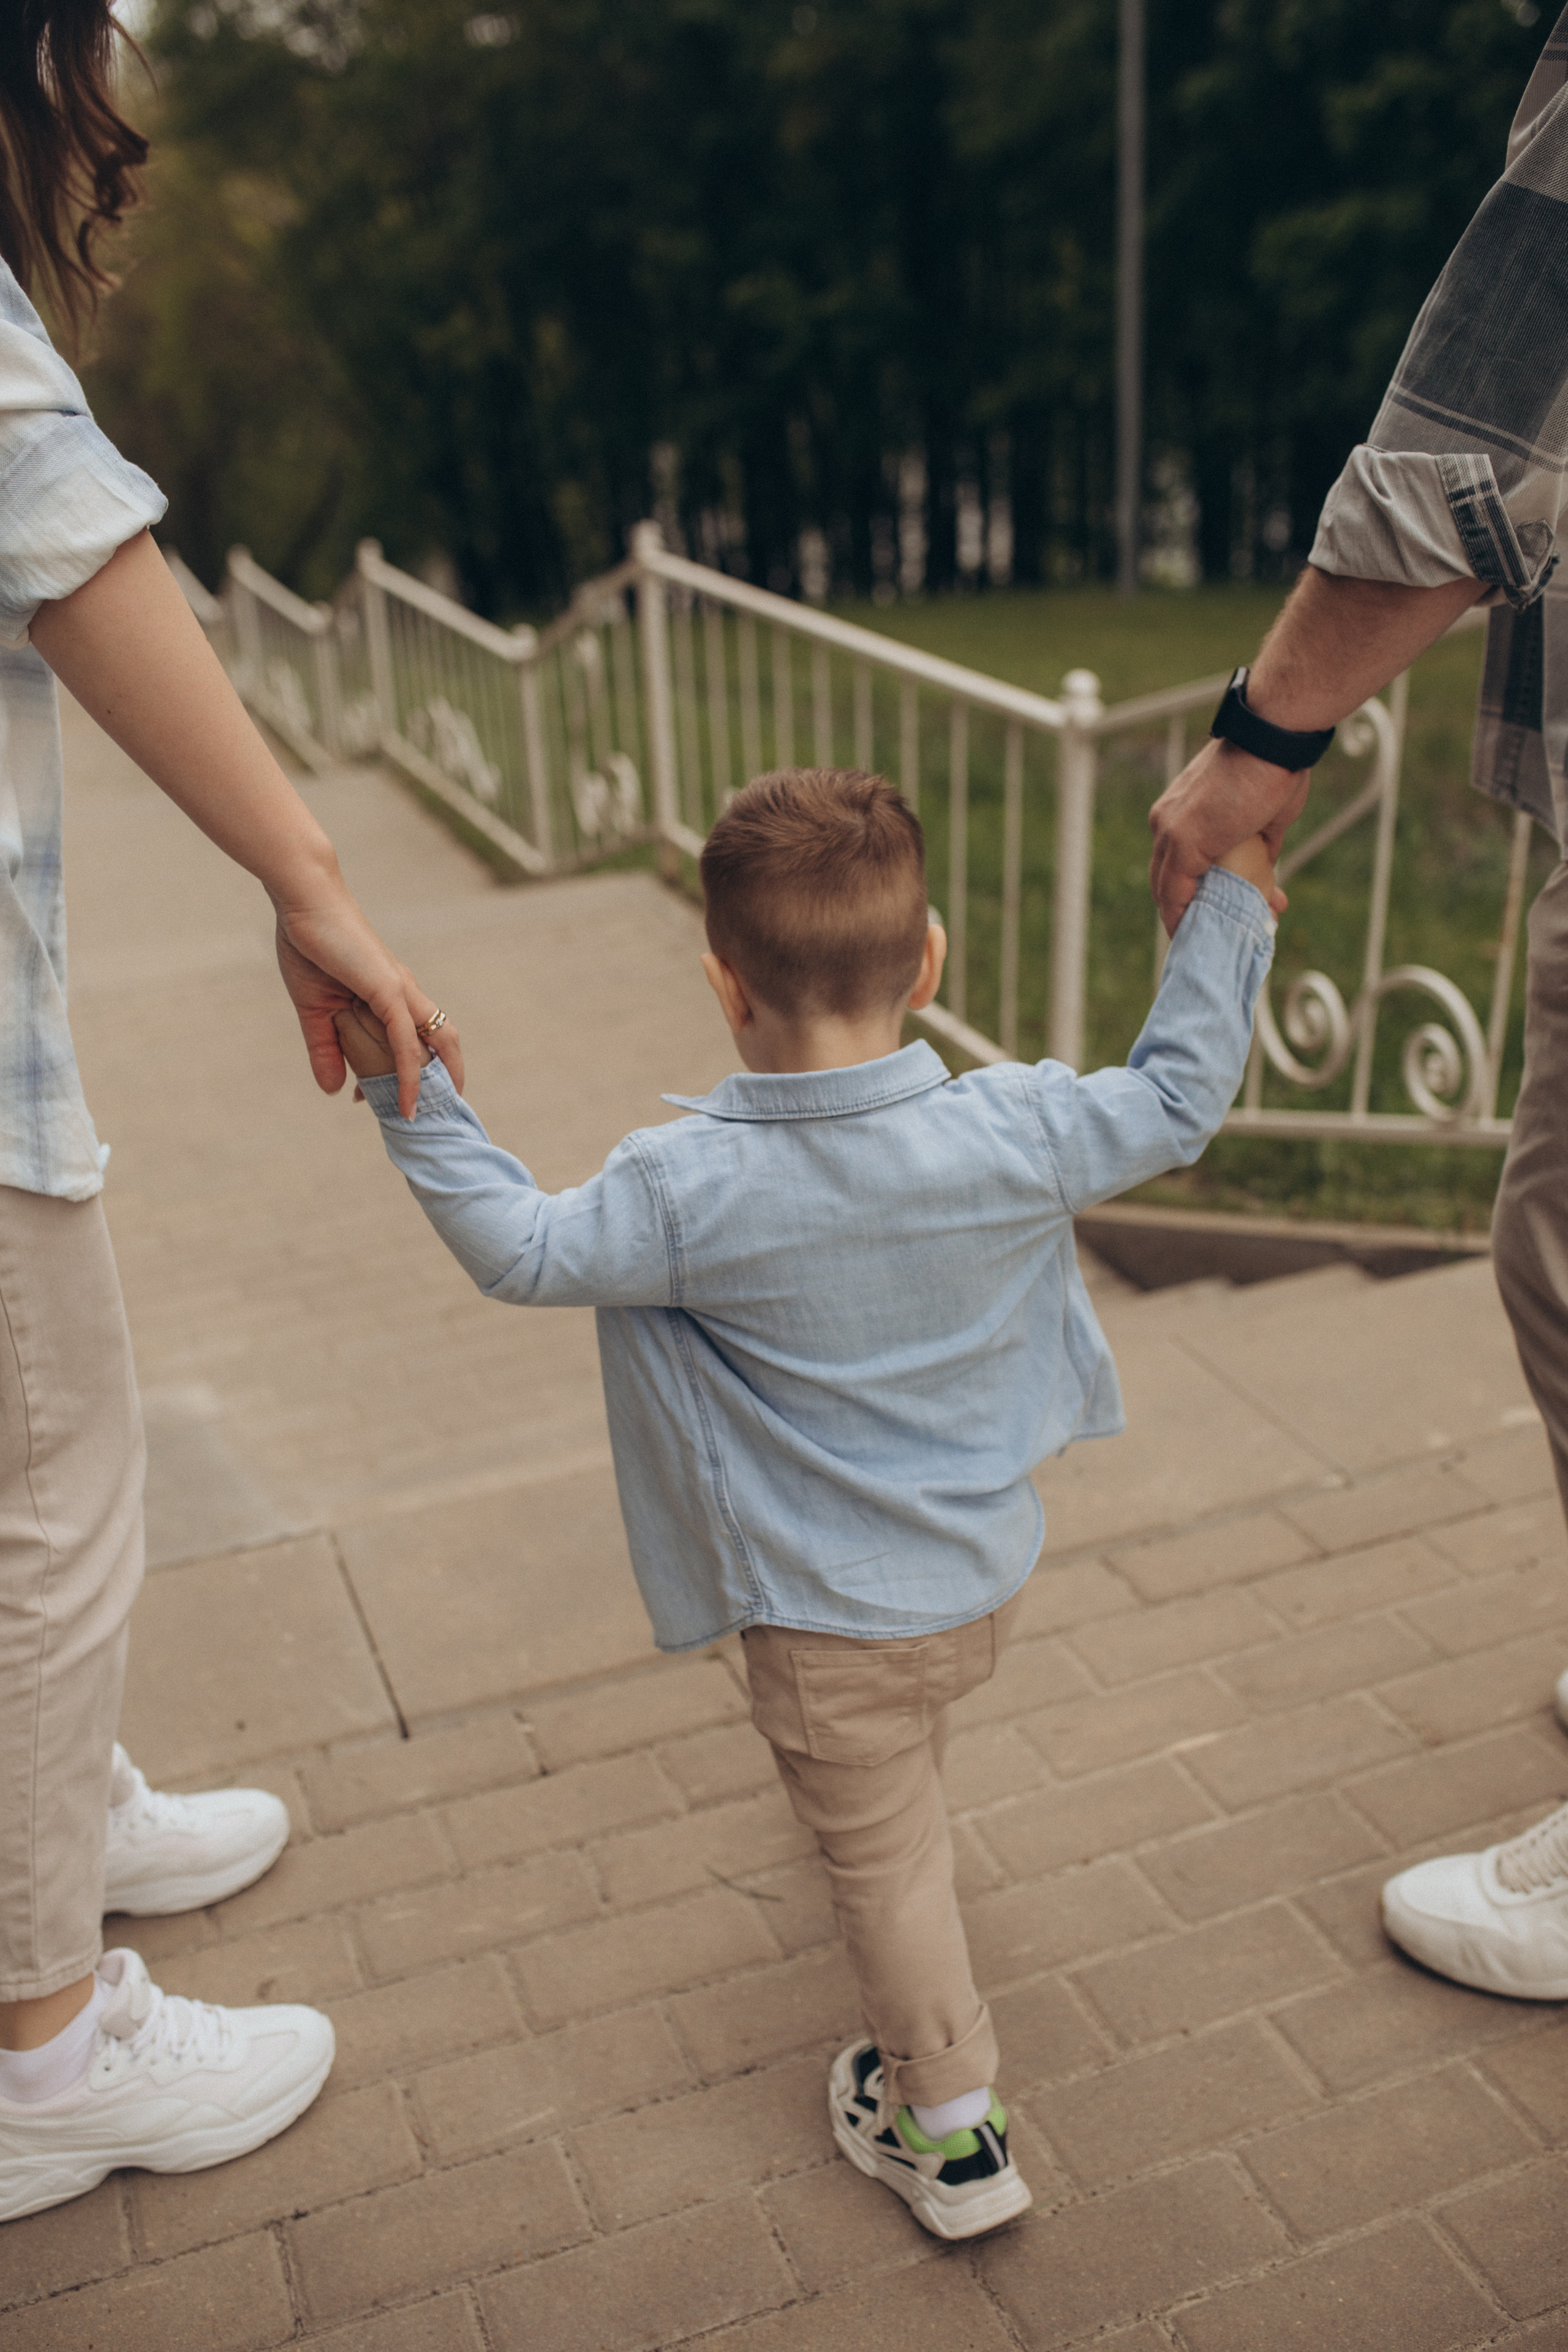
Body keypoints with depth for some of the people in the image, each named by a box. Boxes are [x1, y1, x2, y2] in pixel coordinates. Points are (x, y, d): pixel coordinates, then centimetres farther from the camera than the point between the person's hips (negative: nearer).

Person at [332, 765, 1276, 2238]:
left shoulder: (691, 1190, -27)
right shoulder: (1012, 1135, -17)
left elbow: (518, 1250, -16)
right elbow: (1179, 1099, -3)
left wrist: (406, 1092, -10)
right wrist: (1232, 903, 7)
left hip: (827, 1617, -5)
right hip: (986, 1578, 5)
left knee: (884, 1859, 15)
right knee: (905, 1785, 37)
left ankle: (951, 2132, 31)